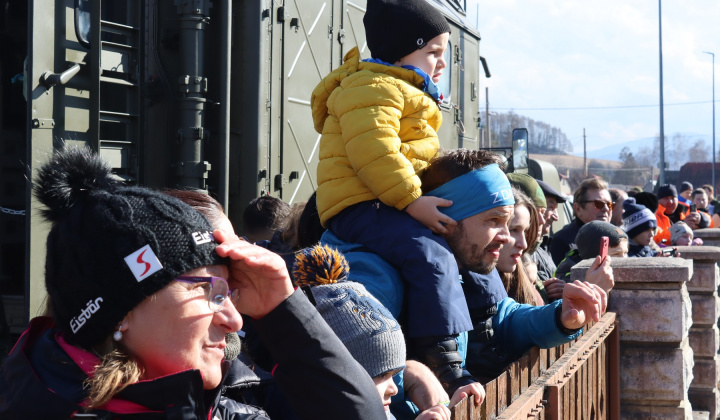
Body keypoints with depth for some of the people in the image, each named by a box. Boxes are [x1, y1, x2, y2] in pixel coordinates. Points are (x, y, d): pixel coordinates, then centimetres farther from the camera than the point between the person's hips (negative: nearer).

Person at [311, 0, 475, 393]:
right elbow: (373, 153, -24)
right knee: (431, 256, -28)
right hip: (359, 205, -11)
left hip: (384, 206, 11)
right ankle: (440, 361, -28)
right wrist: (413, 200, -24)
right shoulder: (373, 88, -10)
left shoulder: (405, 92, 26)